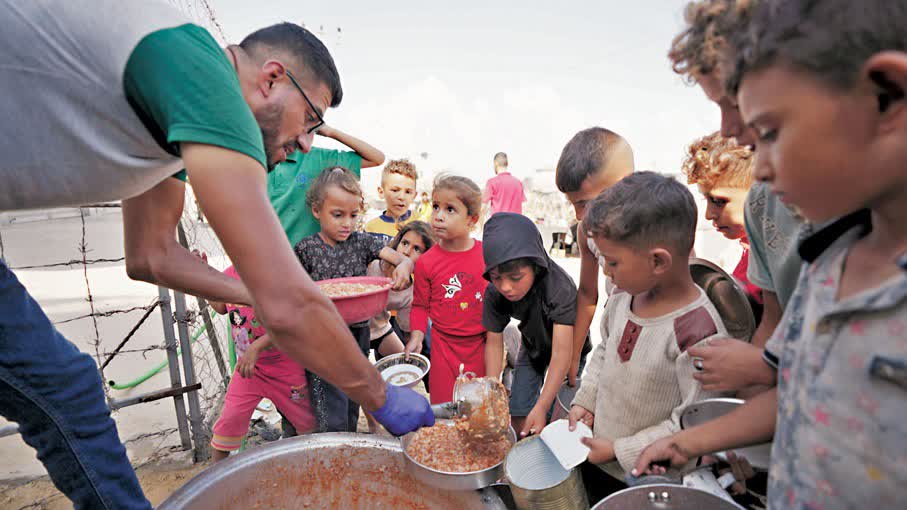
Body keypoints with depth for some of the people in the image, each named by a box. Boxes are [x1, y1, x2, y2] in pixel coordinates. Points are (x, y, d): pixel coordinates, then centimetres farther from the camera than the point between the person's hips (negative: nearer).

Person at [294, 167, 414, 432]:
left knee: (352, 411, 19)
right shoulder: (306, 248, -5)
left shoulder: (362, 242, 1)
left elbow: (401, 258, -6)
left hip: (358, 333, 3)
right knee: (332, 422, -3)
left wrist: (404, 266, -29)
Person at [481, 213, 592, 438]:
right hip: (532, 347, 4)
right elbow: (494, 343, -15)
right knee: (519, 419, 5)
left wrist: (542, 406, -43)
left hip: (567, 349, -3)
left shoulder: (562, 288, -39)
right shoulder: (494, 293, -25)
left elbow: (561, 352, -39)